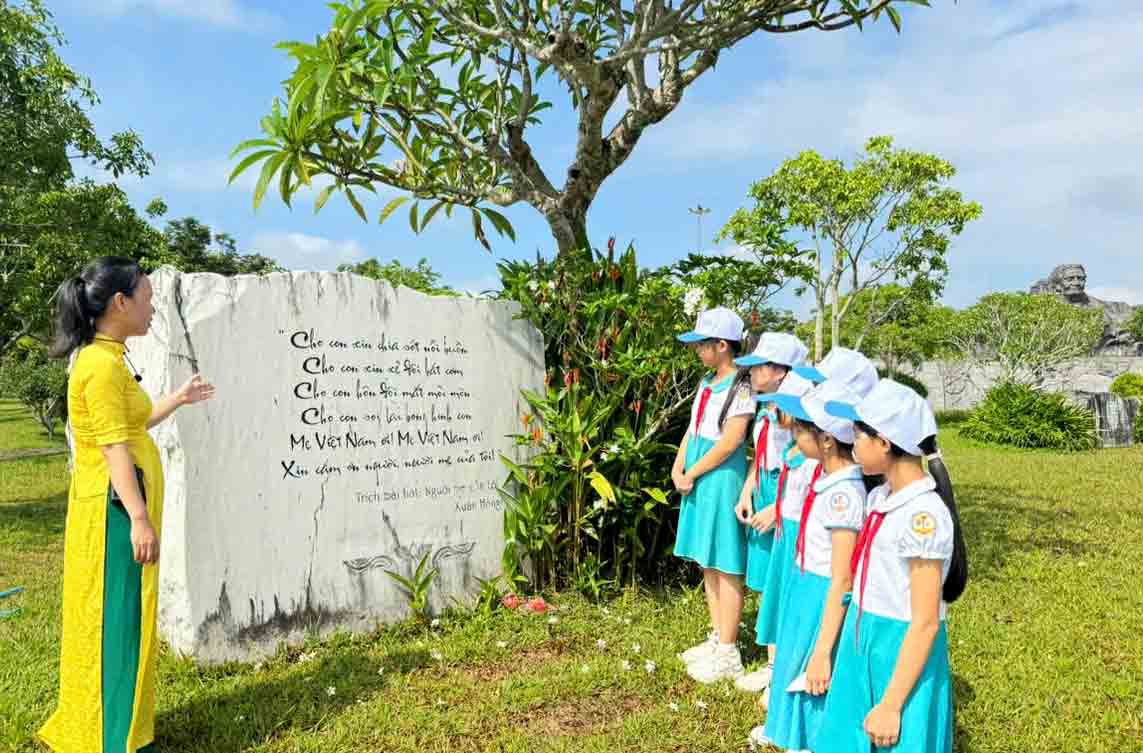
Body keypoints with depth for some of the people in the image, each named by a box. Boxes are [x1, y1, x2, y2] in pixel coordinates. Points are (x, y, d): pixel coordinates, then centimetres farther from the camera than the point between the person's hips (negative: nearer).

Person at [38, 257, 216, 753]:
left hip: (119, 504, 10)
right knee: (116, 618, 0)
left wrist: (180, 399, 28)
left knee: (111, 616, 18)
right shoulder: (102, 364, -17)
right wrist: (138, 517, -23)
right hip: (115, 506, -10)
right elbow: (114, 447, -21)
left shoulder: (106, 358, 13)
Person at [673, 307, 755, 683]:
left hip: (721, 481, -9)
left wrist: (690, 475, -12)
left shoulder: (741, 387, -14)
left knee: (725, 566, -1)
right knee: (707, 562, 15)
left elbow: (729, 442, -19)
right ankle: (718, 638, 28)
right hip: (698, 481, 9)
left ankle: (728, 653, 9)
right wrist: (677, 468, 0)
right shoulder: (707, 382, 11)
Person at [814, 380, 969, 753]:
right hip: (863, 642, 8)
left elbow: (925, 623, -22)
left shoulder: (922, 515, -24)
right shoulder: (880, 498, 1)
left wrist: (891, 705, -19)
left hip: (901, 653, -8)